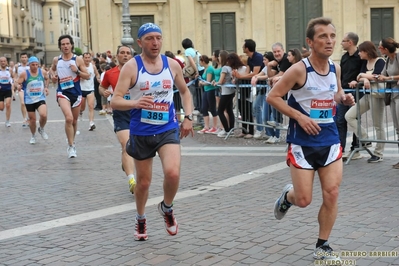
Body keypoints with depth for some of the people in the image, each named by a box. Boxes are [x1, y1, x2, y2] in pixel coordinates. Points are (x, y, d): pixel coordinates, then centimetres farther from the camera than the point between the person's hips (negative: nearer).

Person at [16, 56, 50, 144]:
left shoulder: (43, 72, -3)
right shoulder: (24, 74, -11)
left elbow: (47, 79, 18)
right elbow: (18, 83, -6)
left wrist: (46, 87, 6)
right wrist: (18, 86, -28)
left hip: (40, 98, 1)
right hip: (29, 100, 0)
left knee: (43, 115, -22)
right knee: (32, 119, 8)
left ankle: (41, 129, 10)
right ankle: (33, 136, 34)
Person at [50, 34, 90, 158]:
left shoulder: (78, 59, -3)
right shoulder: (56, 60, 2)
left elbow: (87, 76, -1)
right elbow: (52, 69, 24)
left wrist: (77, 71, -17)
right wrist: (53, 76, 4)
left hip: (76, 93, 1)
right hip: (62, 92, -1)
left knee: (74, 121, 15)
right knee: (69, 118, -23)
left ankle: (72, 143, 39)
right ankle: (71, 146, -13)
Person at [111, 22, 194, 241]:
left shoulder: (172, 65, 1)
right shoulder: (131, 67, -9)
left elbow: (185, 92, 18)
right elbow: (115, 101, -16)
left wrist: (188, 117, 5)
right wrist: (135, 103, -36)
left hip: (168, 129, 1)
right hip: (141, 132, -1)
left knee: (173, 173, -20)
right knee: (143, 181, 11)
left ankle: (167, 208, 12)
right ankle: (140, 219, 39)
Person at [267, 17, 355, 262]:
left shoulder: (335, 68, 2)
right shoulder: (299, 70, -16)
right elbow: (273, 97, -11)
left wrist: (344, 98, -3)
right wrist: (299, 116, -19)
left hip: (330, 139, 5)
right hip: (303, 142, -4)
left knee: (332, 194, -1)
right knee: (303, 200, 0)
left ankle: (323, 247, 14)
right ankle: (287, 196, 38)